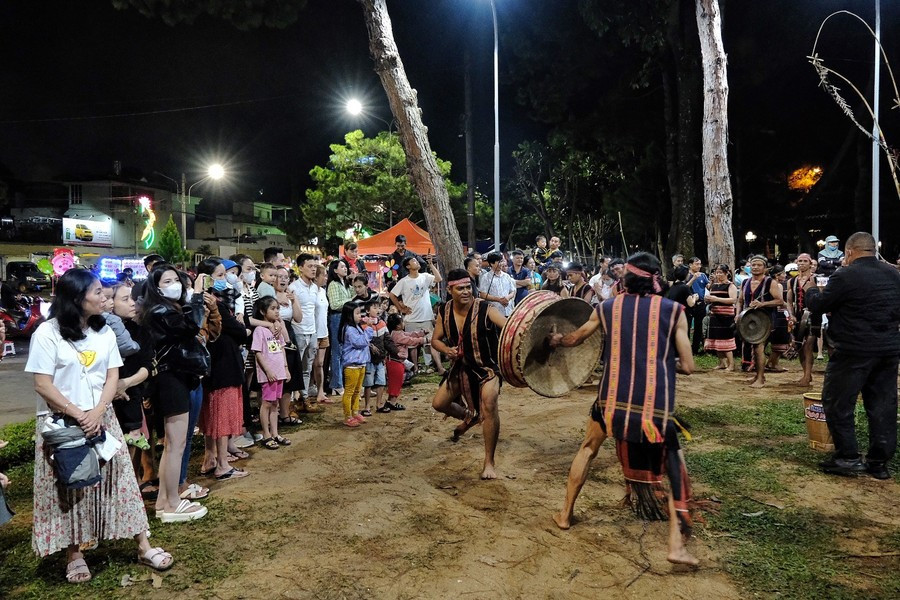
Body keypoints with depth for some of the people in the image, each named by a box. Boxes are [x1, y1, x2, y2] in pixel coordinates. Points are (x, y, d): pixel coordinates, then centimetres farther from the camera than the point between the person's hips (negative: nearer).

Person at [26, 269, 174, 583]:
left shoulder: (104, 331, 6)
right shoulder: (47, 333, -9)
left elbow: (112, 377, 3)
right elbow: (43, 385, -12)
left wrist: (97, 412, -12)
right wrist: (77, 415, -15)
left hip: (101, 419, 4)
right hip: (61, 423, -4)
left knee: (119, 480, 5)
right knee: (68, 489, 6)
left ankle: (143, 546, 11)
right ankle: (74, 554, 21)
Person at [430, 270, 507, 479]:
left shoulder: (485, 309, -22)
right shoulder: (444, 312, -7)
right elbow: (435, 339, 5)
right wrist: (446, 349, -17)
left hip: (487, 366, -5)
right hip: (461, 366, 6)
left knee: (489, 404, -26)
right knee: (438, 403, 8)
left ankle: (489, 462, -11)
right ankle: (468, 417, 42)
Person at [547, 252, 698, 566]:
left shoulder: (608, 307, 6)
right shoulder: (673, 310, 1)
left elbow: (575, 338, 23)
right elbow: (687, 367, 0)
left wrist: (557, 340, 44)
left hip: (612, 398, 2)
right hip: (656, 403, -2)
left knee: (588, 447, 26)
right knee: (673, 465, 17)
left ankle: (565, 514, 35)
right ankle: (676, 543, 9)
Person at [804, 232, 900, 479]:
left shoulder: (845, 275, -15)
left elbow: (817, 305, -8)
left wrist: (811, 289, 12)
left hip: (854, 350, -7)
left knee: (838, 403, 5)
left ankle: (847, 457, 7)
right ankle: (879, 462, 17)